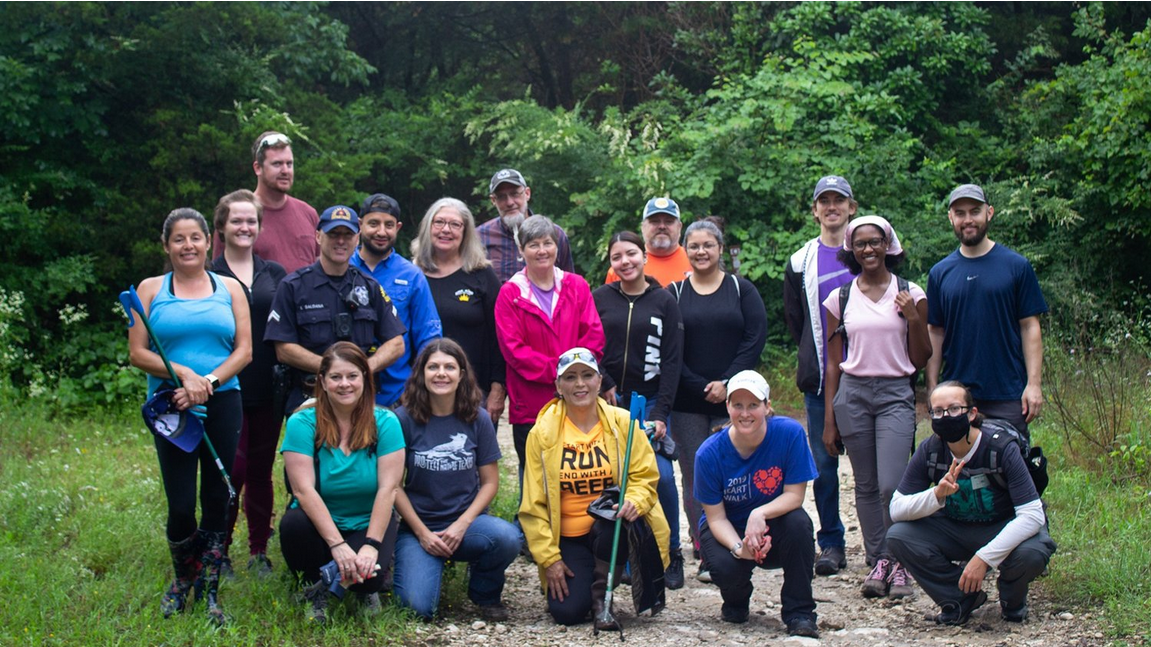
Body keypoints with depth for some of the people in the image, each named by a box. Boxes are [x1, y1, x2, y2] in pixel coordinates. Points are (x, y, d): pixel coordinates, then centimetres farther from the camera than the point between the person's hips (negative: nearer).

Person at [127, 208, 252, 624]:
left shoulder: (229, 288, 10)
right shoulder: (151, 289, 7)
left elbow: (244, 351, 3)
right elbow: (137, 353, 0)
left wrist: (208, 381, -12)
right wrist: (184, 374, -14)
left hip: (222, 403, 1)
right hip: (171, 405, -1)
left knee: (217, 500, 2)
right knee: (180, 505, -4)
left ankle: (210, 591, 13)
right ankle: (183, 579, 21)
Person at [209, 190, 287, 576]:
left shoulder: (274, 274, 11)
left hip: (267, 391, 3)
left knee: (261, 471, 8)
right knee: (233, 470, -7)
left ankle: (259, 553, 18)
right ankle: (218, 552, 8)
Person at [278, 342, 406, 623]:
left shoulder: (385, 422, -5)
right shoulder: (302, 423, -9)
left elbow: (388, 488, -12)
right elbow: (304, 490, -17)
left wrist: (371, 545, -22)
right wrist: (337, 545, -25)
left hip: (368, 524, 0)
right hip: (318, 523, 0)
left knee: (370, 576, -29)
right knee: (294, 524, -33)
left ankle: (366, 589, 11)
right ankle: (316, 589, -3)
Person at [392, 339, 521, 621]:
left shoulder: (477, 419, 0)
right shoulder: (404, 419, -6)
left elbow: (490, 481, 3)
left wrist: (462, 524, -11)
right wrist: (422, 533, -9)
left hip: (466, 521, 2)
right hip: (418, 526, -2)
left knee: (508, 538, -32)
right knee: (419, 607, -24)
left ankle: (485, 592, 2)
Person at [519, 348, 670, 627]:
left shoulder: (622, 423, -2)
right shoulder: (542, 433, -2)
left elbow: (645, 477, -3)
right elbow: (533, 504, -2)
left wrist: (635, 501, -27)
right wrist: (548, 558, -8)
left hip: (615, 528, 0)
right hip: (569, 537, 0)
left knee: (610, 503, -36)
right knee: (567, 611, -20)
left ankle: (602, 594, -13)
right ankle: (582, 580, 19)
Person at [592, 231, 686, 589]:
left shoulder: (664, 301, 5)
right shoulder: (600, 298, 7)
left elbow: (672, 361, 1)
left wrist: (661, 412, -7)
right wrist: (605, 387, -9)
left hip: (650, 402, -1)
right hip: (609, 401, 1)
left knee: (662, 475, -12)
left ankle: (671, 555, 3)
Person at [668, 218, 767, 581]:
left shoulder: (741, 290, 7)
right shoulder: (674, 293, 7)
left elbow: (756, 338, -2)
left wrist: (728, 383, -11)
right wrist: (701, 387, -9)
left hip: (733, 399, -1)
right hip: (687, 403, 1)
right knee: (695, 476, -2)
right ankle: (705, 555, 2)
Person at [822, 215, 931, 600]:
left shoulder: (910, 294, 5)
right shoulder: (840, 298, 8)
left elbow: (920, 360, 7)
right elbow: (833, 363, 11)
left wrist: (914, 319, -9)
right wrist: (829, 419, 8)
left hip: (895, 395, -2)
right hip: (852, 394, 2)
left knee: (891, 485, -13)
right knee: (866, 487, 4)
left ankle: (899, 564, 0)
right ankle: (878, 561, 12)